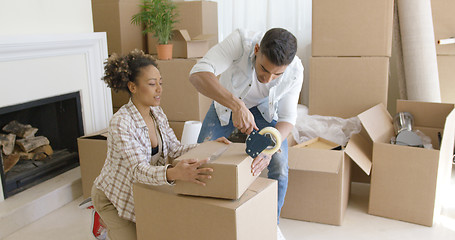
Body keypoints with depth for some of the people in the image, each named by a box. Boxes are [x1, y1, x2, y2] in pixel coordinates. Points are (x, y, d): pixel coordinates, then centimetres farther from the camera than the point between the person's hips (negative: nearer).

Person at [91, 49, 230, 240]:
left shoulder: (157, 113, -7)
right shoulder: (121, 123, -30)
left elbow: (174, 148, -2)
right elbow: (139, 169, -38)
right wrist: (173, 173, -57)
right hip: (113, 197, -6)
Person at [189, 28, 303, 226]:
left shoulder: (295, 71, -32)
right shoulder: (241, 41, -40)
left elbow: (287, 118, -24)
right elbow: (198, 74, -51)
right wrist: (237, 106, -63)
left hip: (266, 108, 1)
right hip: (227, 101, 0)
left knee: (279, 167, -14)